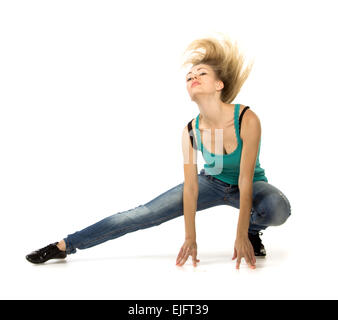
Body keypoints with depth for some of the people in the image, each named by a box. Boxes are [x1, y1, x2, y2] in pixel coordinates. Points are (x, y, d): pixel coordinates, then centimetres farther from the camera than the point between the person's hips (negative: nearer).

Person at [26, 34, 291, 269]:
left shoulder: (247, 119, -31)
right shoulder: (191, 131, -20)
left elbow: (245, 179, -29)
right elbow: (190, 187, -17)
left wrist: (241, 237, -29)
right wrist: (190, 238, -19)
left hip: (251, 186, -1)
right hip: (212, 183, 2)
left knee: (278, 208, -37)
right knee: (146, 213, -11)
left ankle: (252, 231, 0)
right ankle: (65, 246, -6)